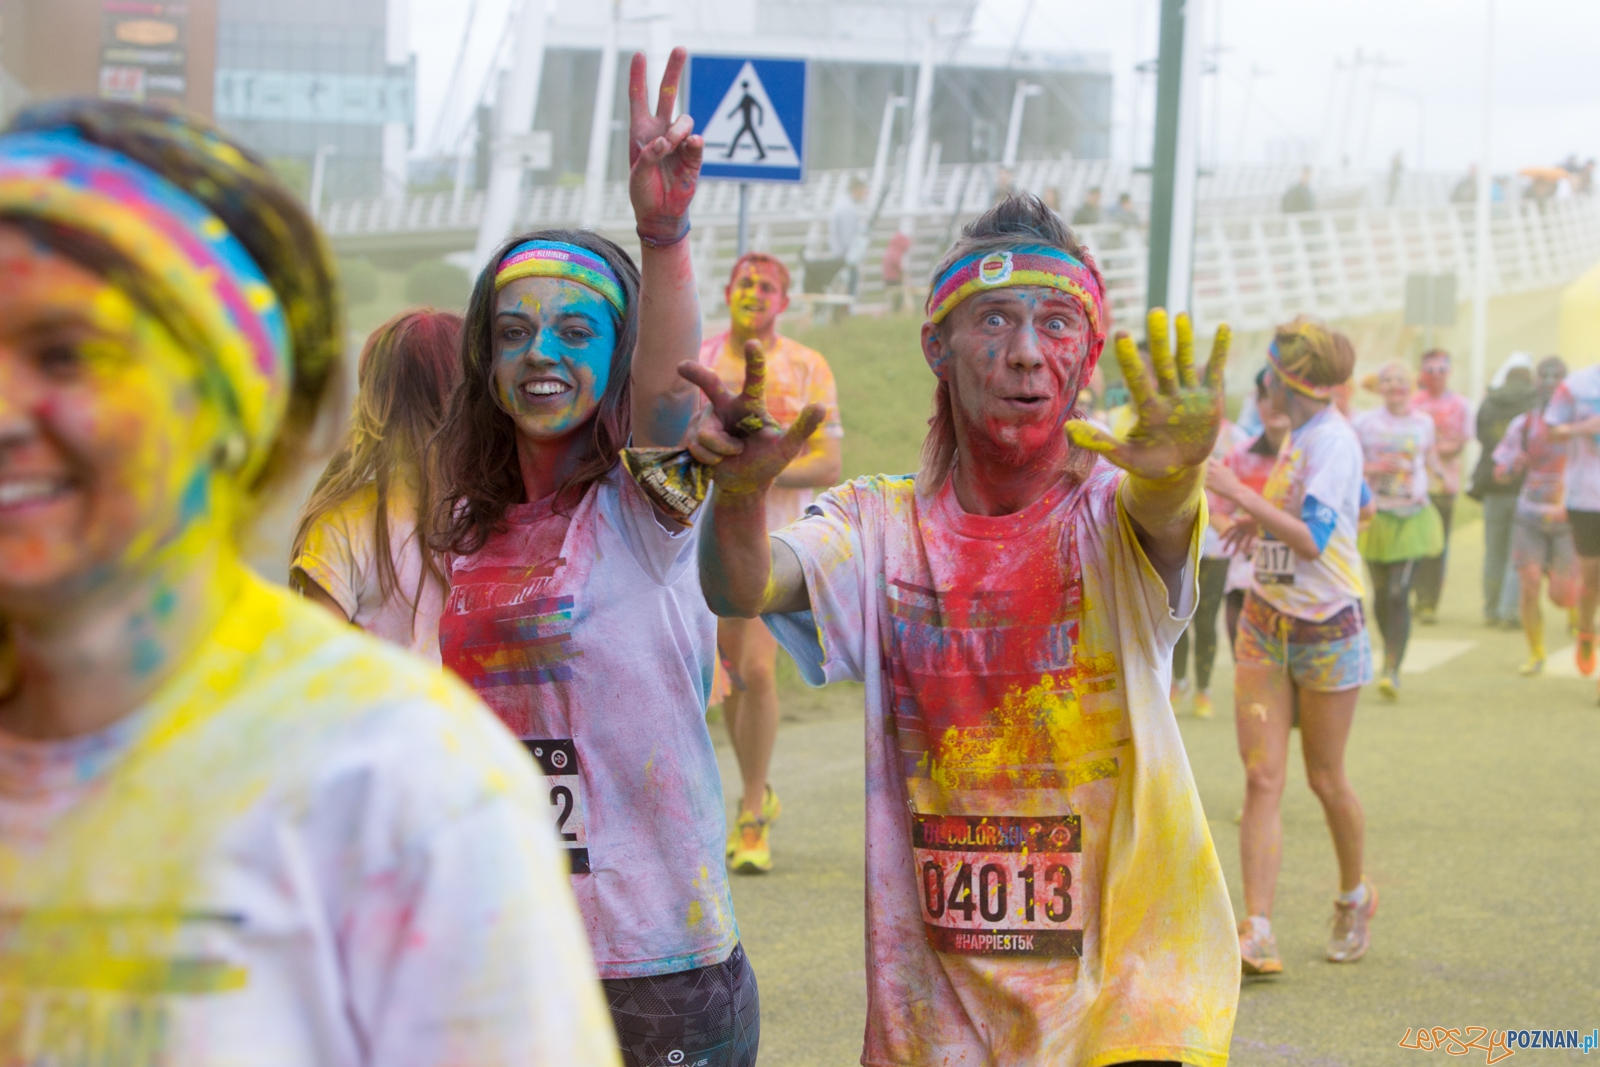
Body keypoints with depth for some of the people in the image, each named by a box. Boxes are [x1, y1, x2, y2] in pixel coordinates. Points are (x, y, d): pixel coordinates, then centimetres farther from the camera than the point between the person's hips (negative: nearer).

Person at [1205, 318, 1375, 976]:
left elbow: (1311, 540, -27)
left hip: (1325, 630, -7)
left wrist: (1241, 495, -29)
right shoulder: (1300, 433, 9)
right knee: (1262, 778, -4)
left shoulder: (1332, 439, -18)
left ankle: (1354, 897, 34)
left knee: (1325, 779, 7)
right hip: (1265, 624, 7)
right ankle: (1256, 933, -9)